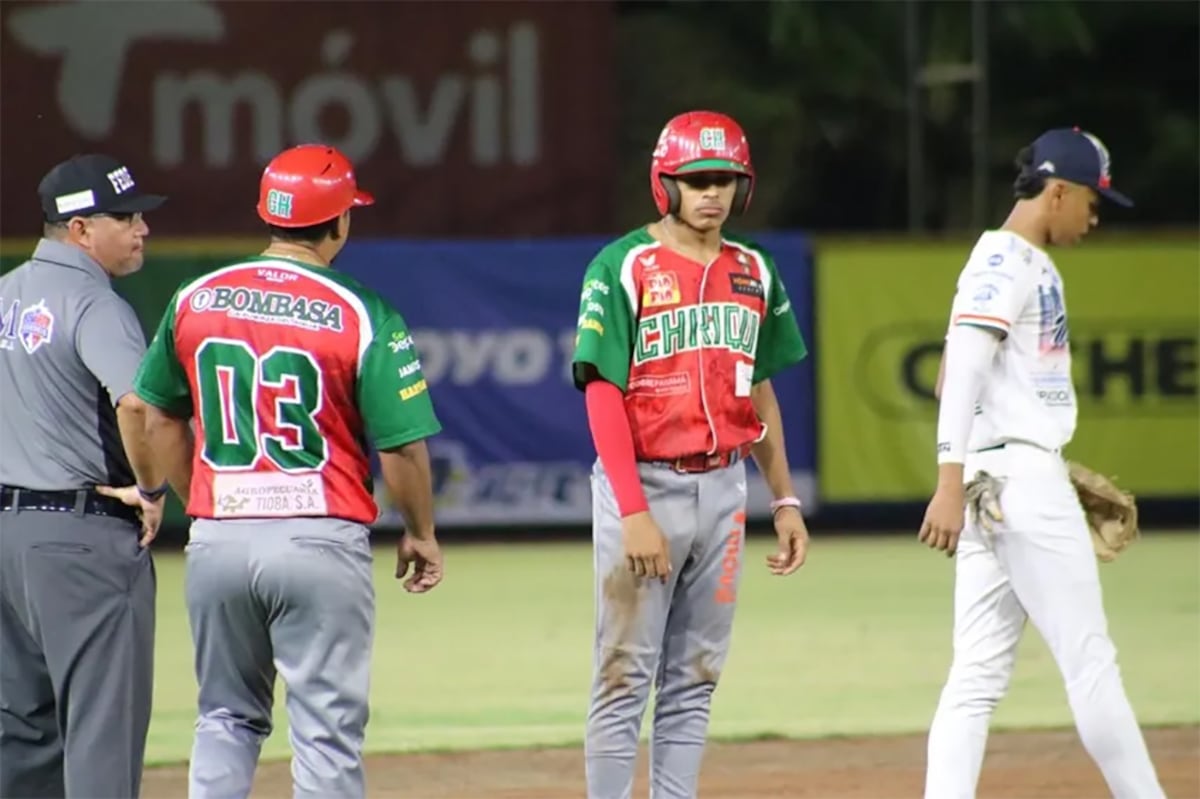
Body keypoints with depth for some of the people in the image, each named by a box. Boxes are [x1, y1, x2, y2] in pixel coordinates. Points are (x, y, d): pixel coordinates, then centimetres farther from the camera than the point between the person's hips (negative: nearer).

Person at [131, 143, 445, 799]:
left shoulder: (194, 300, 5)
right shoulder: (363, 317, -9)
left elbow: (158, 420, 13)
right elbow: (402, 447, -9)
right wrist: (420, 535, 7)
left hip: (216, 540, 4)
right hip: (320, 541, -4)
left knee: (226, 720, 16)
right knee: (326, 730, 0)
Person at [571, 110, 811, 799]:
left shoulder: (754, 271, 10)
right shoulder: (624, 268, -8)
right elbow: (603, 394, -12)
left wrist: (785, 500, 12)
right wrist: (634, 511, -19)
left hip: (723, 487, 6)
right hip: (644, 484, -6)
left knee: (695, 680, 8)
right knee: (625, 676, -4)